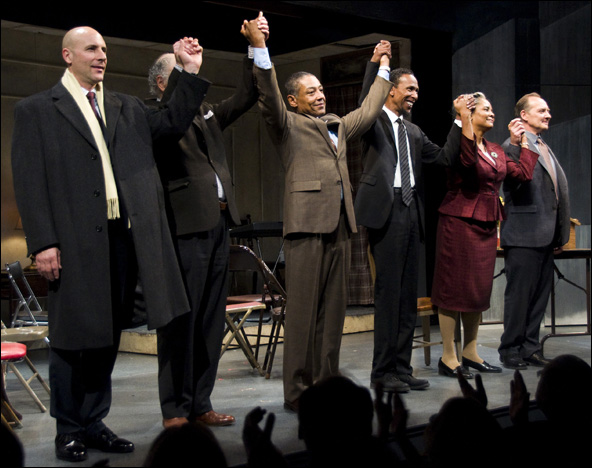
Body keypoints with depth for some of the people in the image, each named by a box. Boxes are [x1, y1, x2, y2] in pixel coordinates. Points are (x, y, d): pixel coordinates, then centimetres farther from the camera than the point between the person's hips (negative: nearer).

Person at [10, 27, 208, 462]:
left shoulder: (126, 108, 18)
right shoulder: (36, 110, 2)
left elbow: (173, 122, 13)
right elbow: (29, 181, -4)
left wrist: (192, 73, 2)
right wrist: (42, 243, -12)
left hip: (123, 237, 5)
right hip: (74, 242, -5)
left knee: (108, 335, 11)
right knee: (72, 336, 2)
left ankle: (94, 423, 23)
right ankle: (69, 430, 15)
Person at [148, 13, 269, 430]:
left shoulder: (205, 113, 21)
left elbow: (246, 97, 21)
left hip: (219, 223, 8)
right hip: (185, 227, -8)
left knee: (211, 321, 9)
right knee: (181, 320, -4)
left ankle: (200, 404, 16)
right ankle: (175, 410, 3)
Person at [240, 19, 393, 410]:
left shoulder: (338, 125, 24)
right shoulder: (288, 125, 4)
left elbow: (369, 111, 37)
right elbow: (270, 99, -13)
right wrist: (260, 49, -24)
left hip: (339, 224, 7)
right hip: (307, 223, -7)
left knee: (334, 308, 7)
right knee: (303, 309, -6)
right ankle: (298, 391, -3)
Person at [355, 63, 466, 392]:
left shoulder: (413, 131, 21)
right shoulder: (375, 122, 1)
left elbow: (445, 156, 16)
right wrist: (375, 64, -26)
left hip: (411, 212, 7)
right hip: (386, 210, -7)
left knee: (408, 294, 8)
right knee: (388, 291, -4)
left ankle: (402, 367, 16)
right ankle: (383, 371, 4)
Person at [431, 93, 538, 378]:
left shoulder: (495, 151, 16)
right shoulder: (460, 142, -8)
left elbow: (524, 173, 10)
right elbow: (468, 160, -31)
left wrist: (522, 141, 16)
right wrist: (464, 122, -33)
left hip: (486, 226, 8)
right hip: (460, 222, -8)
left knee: (479, 290, 11)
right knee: (454, 288, -3)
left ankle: (470, 353, 20)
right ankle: (448, 357, 3)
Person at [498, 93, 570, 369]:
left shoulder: (545, 149, 20)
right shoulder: (513, 146, -8)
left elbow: (560, 190, 21)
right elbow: (517, 180, -25)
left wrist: (561, 234, 17)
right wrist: (520, 144, -34)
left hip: (545, 237, 9)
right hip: (524, 235, -9)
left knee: (539, 295, 12)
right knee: (519, 294, -2)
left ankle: (530, 349, 20)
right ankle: (510, 351, 7)